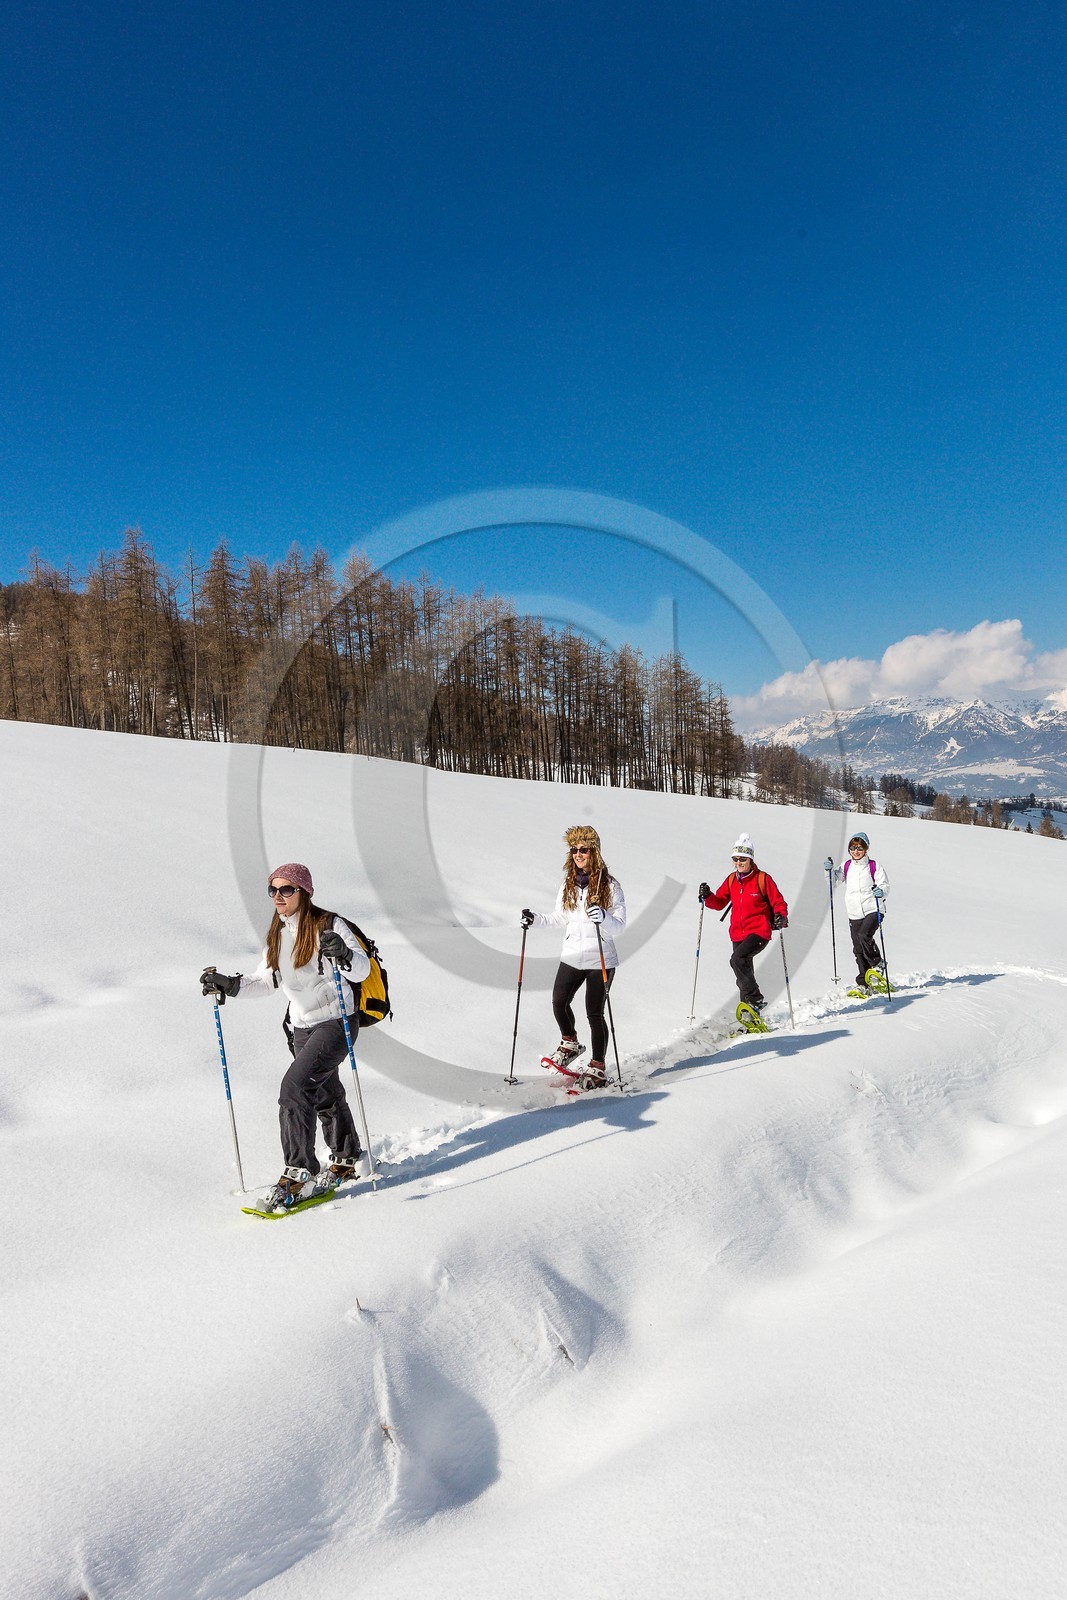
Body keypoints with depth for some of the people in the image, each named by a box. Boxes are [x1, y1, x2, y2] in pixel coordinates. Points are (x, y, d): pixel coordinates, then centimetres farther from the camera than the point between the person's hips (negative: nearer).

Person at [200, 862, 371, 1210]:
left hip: (336, 1022, -8)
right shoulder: (277, 935, 7)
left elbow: (362, 971, -20)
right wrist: (230, 986, -2)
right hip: (303, 1026, 8)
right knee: (325, 1093, 19)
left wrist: (344, 955, -41)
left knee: (295, 1085, -21)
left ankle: (299, 1174, -16)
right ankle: (345, 1159, 40)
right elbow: (266, 981, 13)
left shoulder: (328, 926, -14)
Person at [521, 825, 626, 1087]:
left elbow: (620, 924, -12)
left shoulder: (610, 885, -8)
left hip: (600, 960, -5)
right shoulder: (568, 884, 8)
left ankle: (598, 1067, 13)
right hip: (571, 957, 5)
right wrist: (536, 919, 3)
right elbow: (560, 918, 17)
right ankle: (570, 1044, 34)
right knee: (559, 1003, 6)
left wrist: (603, 917, -32)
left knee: (594, 1013, -2)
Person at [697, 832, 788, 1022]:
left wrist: (781, 916, -23)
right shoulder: (731, 880, 8)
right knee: (744, 973, 11)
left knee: (737, 960, -28)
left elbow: (778, 902, -3)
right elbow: (719, 902, 12)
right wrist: (708, 896, -8)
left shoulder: (763, 879, -6)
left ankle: (754, 999, -16)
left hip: (759, 931, -6)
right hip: (738, 933, 6)